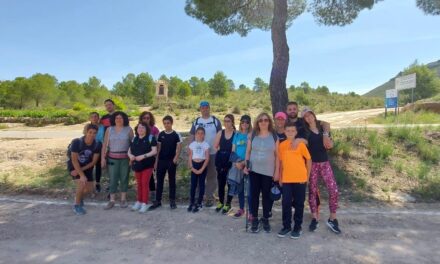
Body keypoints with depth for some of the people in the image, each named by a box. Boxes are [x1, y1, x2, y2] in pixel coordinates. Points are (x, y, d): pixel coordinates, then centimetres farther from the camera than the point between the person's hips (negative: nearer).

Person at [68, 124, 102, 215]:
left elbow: (94, 162, -12)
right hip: (74, 166, -4)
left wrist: (80, 170, -20)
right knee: (81, 183, -24)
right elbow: (74, 160, -27)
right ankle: (77, 206, 1)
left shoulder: (97, 145, -20)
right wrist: (82, 175, -31)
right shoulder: (76, 142, -29)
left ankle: (79, 196, 42)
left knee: (89, 188, 5)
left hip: (87, 167, 4)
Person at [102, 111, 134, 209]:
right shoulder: (109, 129, 5)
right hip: (112, 158, 1)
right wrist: (103, 158, -1)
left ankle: (123, 199, 20)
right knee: (113, 179, 2)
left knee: (124, 178, 7)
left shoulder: (129, 129, 0)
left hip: (125, 158, -1)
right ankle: (112, 200, 12)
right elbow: (105, 144, 4)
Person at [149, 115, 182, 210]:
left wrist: (176, 158, -19)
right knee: (159, 181, 7)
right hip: (161, 161, 3)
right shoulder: (160, 134, 5)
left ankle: (172, 200, 16)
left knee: (172, 181, 7)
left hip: (171, 161, -3)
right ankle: (158, 201, 16)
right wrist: (156, 161, 5)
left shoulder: (176, 135, -4)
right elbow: (158, 148, 8)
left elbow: (179, 147, -5)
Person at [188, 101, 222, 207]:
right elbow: (191, 136, 8)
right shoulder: (196, 122, 7)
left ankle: (210, 197, 17)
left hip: (212, 153, -2)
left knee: (211, 176, 7)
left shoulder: (216, 121, 0)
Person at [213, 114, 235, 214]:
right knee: (220, 182, 12)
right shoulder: (220, 133, 5)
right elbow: (215, 146, 11)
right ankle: (221, 202, 30)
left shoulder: (236, 133, -6)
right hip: (220, 161, 4)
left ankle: (228, 204, 19)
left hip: (231, 161, -3)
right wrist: (221, 153, 5)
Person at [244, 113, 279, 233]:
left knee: (266, 195, 7)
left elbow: (277, 155, 1)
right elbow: (248, 151, 7)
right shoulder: (253, 136, 3)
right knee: (254, 194, 5)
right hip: (254, 170, 1)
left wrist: (277, 170, -1)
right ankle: (254, 220, 16)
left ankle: (265, 219, 21)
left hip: (268, 171, -1)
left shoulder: (274, 137, 0)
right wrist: (246, 165, -1)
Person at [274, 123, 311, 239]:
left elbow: (308, 159, 2)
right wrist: (280, 177, 9)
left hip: (300, 179, -2)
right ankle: (286, 226, 20)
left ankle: (297, 227, 21)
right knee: (286, 203, 6)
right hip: (286, 179, 2)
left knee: (299, 204, 8)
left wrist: (307, 176, 1)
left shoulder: (301, 144, -5)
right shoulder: (282, 145, 3)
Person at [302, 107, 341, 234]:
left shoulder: (322, 127, 9)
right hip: (312, 164, -2)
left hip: (324, 162, 3)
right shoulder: (304, 130, 0)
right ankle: (315, 219, 18)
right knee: (312, 191, 4)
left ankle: (332, 219, 10)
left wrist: (329, 143, -9)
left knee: (333, 189, -5)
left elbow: (330, 145, 10)